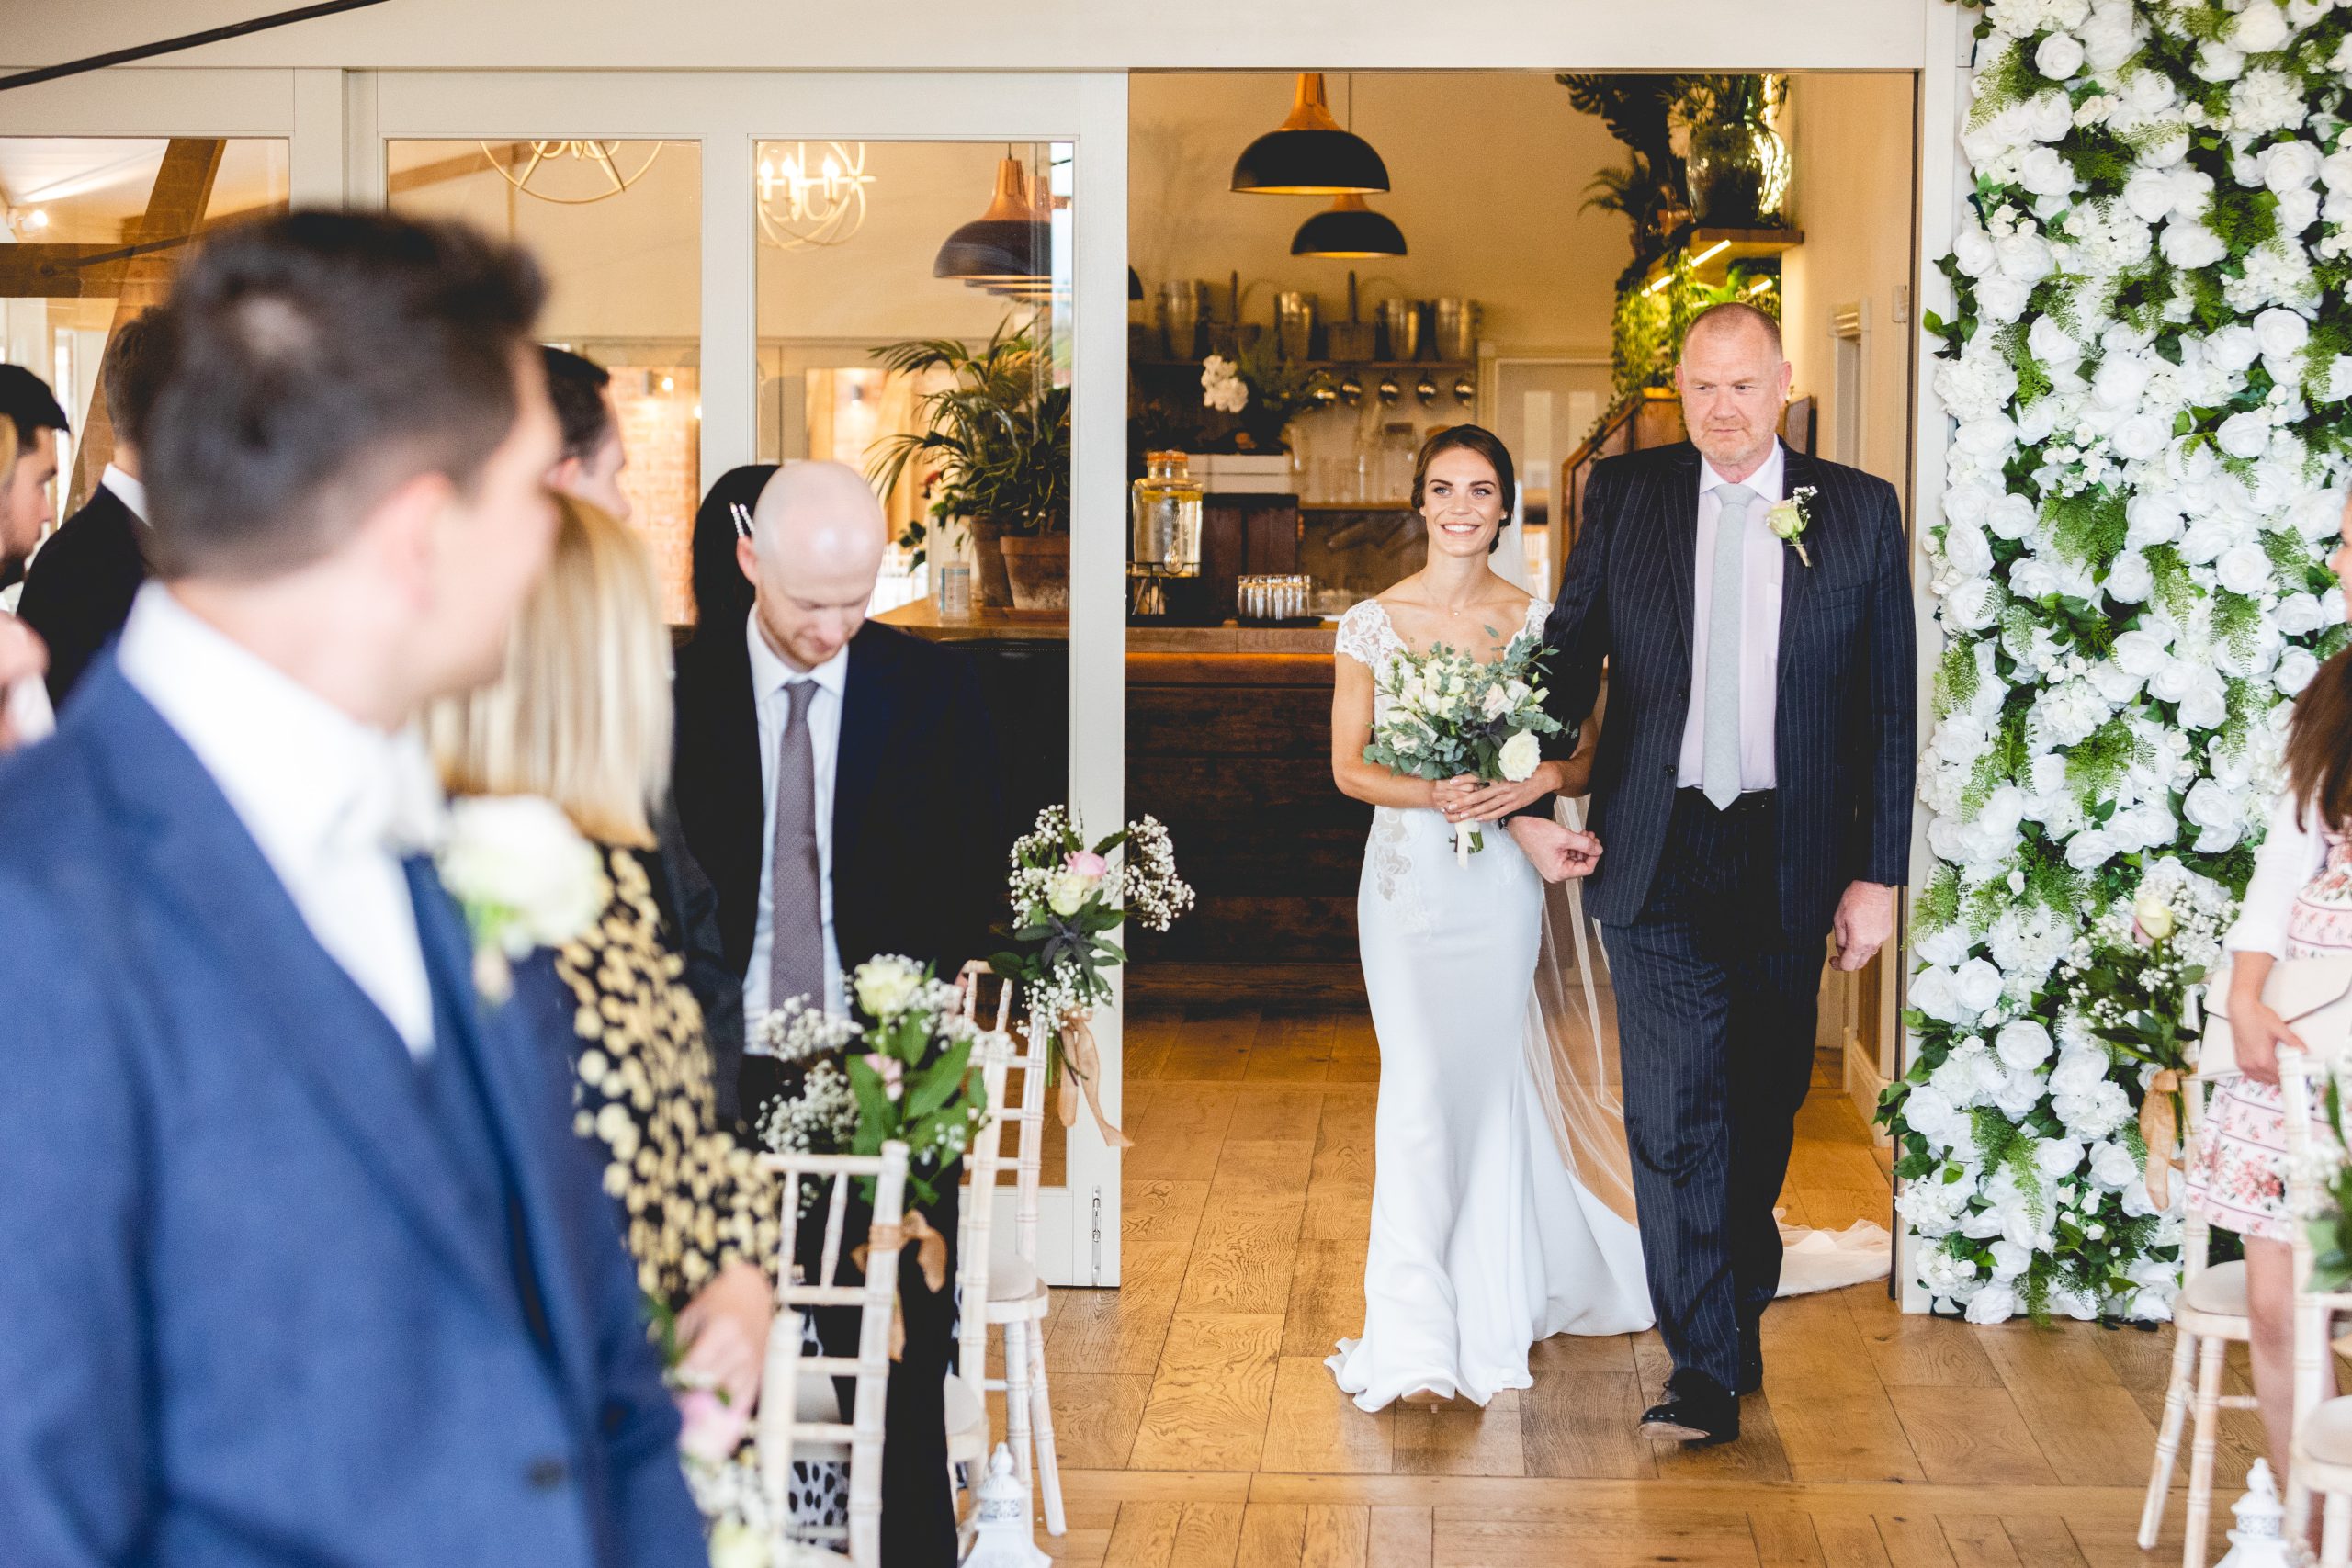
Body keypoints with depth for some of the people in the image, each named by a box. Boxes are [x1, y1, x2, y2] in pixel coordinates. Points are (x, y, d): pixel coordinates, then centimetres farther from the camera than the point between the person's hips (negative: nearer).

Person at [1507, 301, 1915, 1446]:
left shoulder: (1859, 512, 2)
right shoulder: (1623, 496, 4)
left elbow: (1889, 706, 2)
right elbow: (1568, 656, 10)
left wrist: (1879, 873, -2)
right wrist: (1529, 801, 1)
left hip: (1791, 859, 1)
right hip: (1657, 855, 0)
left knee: (1763, 1103, 12)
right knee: (1672, 1104, -7)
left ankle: (1740, 1298, 34)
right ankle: (1705, 1366, -3)